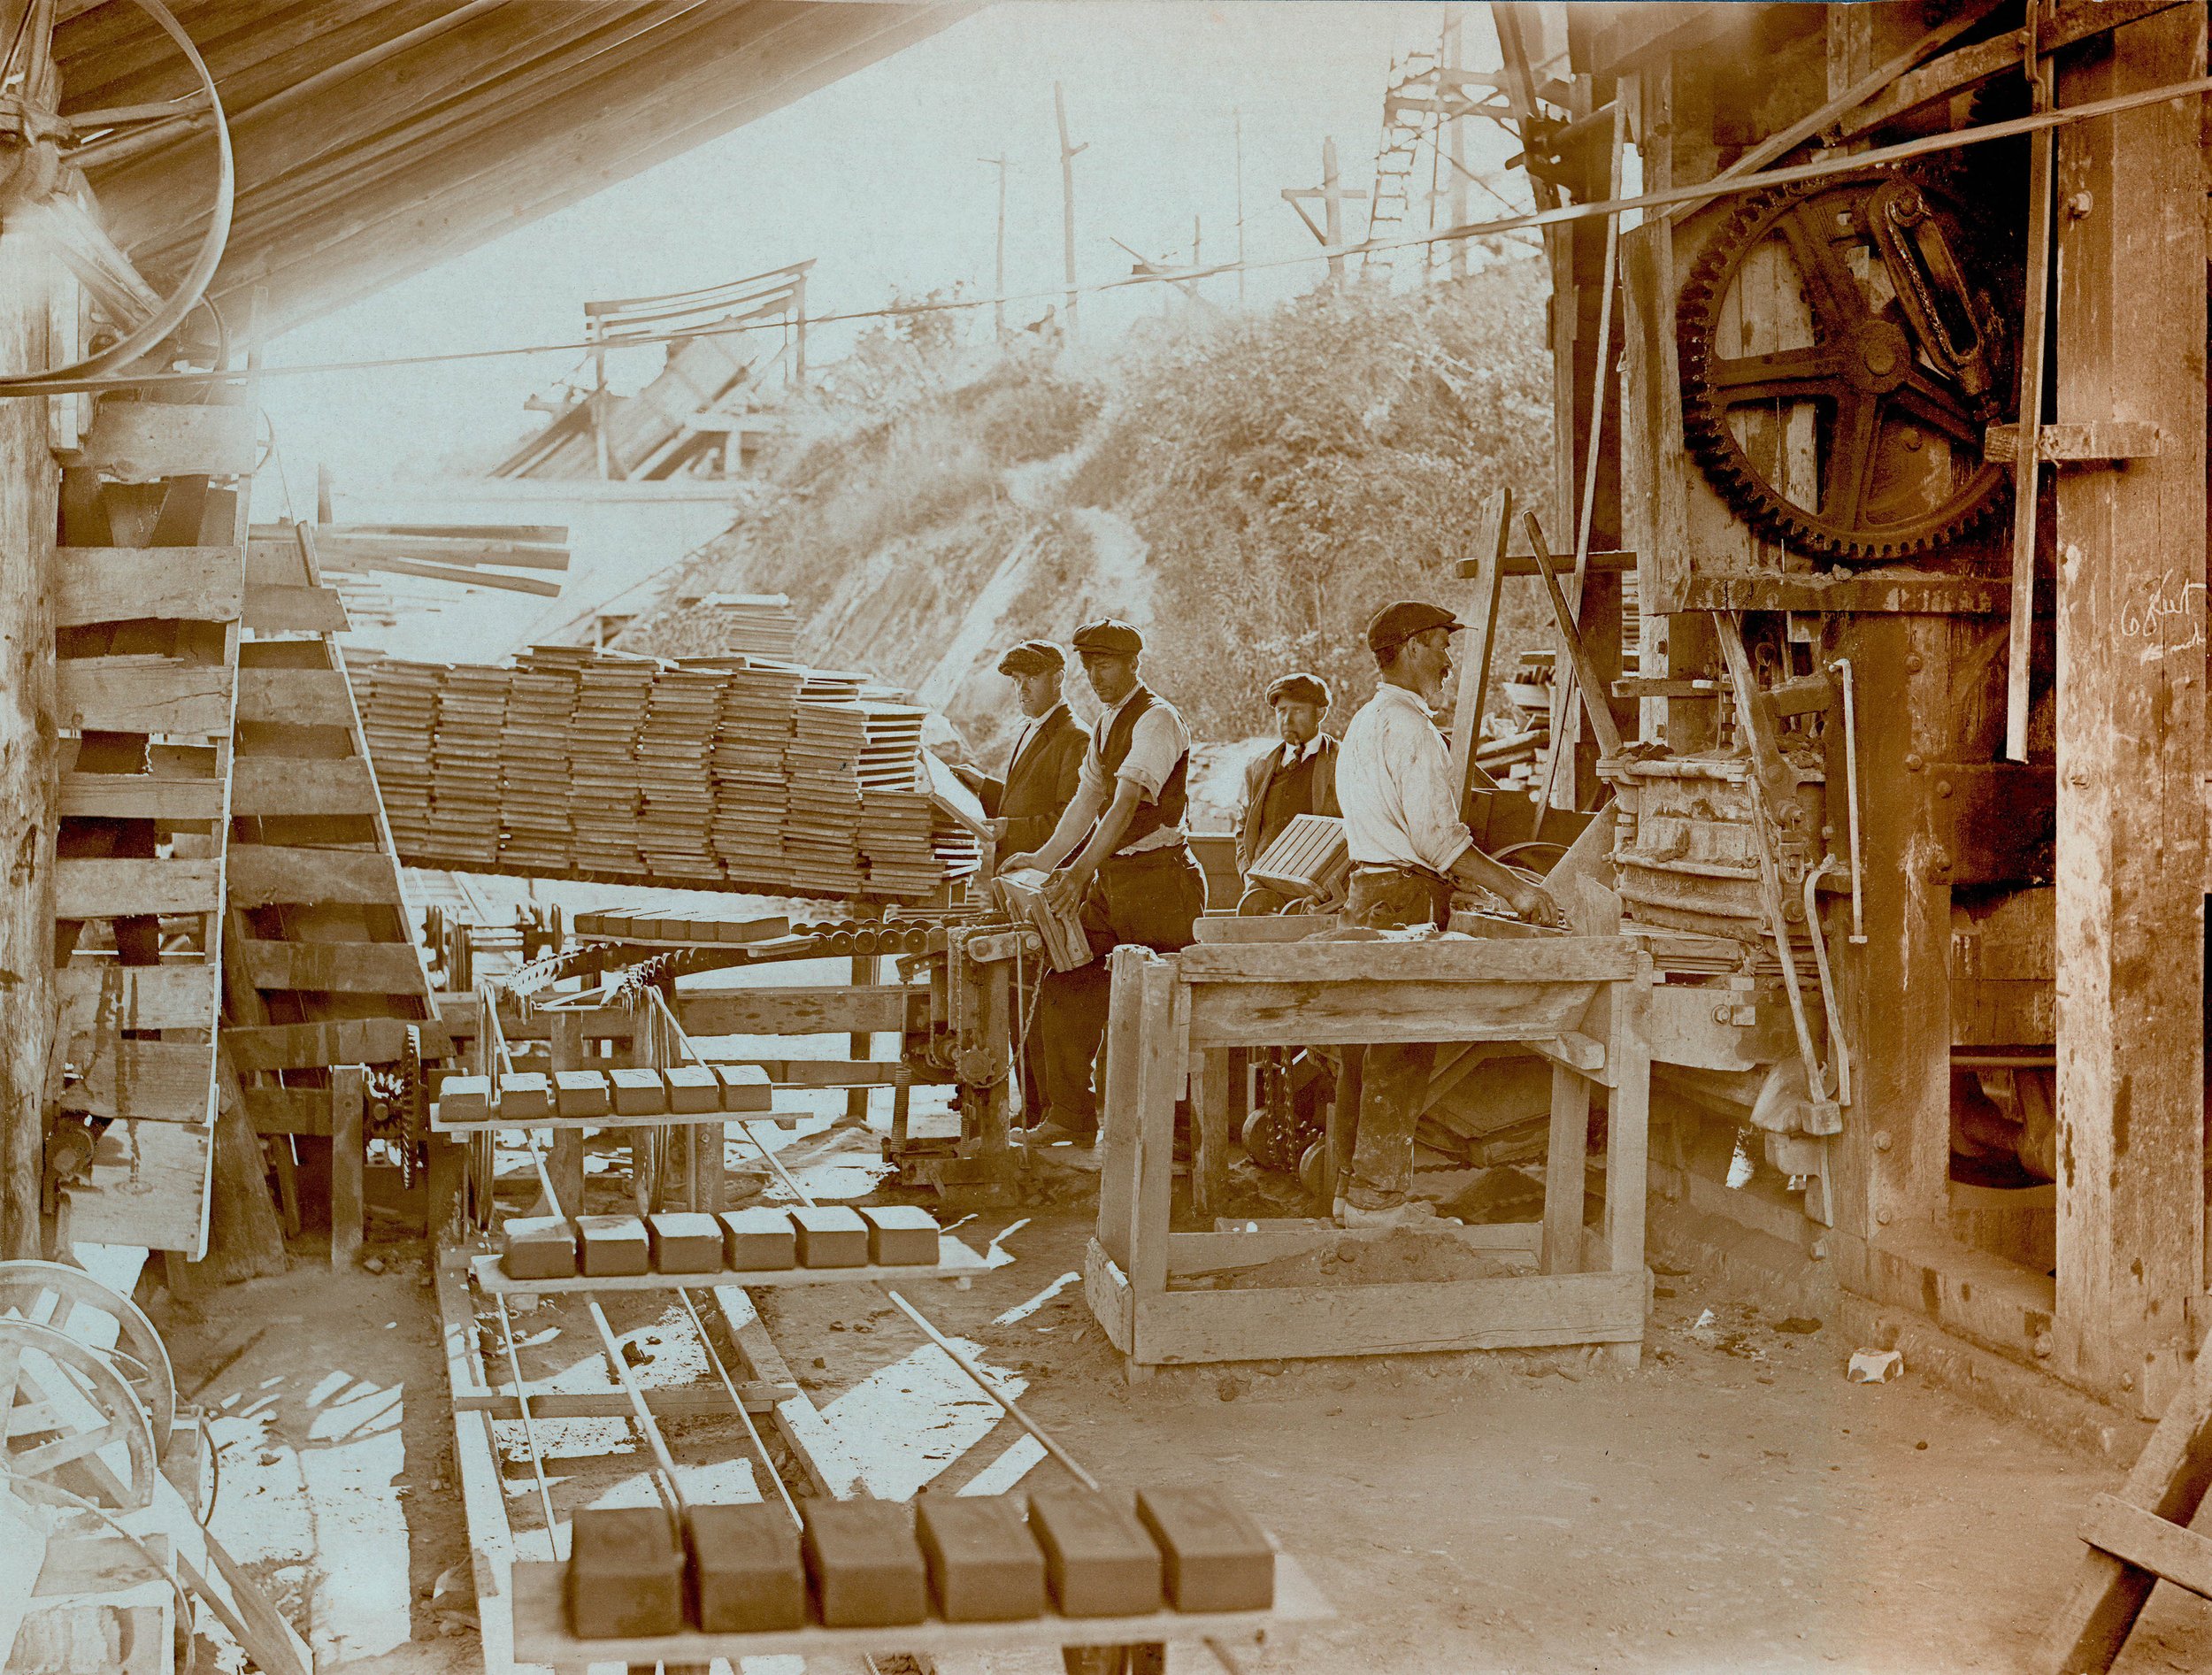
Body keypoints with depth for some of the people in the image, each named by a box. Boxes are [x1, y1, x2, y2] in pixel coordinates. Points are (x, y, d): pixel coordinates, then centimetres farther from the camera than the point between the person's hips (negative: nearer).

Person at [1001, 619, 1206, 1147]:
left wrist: (1080, 872, -34)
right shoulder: (1105, 724, 16)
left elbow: (1125, 806, -25)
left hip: (1160, 876, -9)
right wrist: (1043, 860, 10)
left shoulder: (1157, 720, -14)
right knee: (1064, 989, 4)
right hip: (1110, 879, 9)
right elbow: (1087, 801, 19)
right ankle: (1070, 1114, 11)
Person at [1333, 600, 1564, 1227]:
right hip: (1406, 899, -10)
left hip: (1375, 889, 10)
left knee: (1390, 1049, 13)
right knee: (1404, 1052, -6)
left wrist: (1502, 875, 23)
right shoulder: (1408, 726, -13)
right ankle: (1377, 1195, -2)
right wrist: (1512, 889, -15)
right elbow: (1436, 835, -20)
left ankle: (1370, 1187, 18)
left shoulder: (1368, 721, 21)